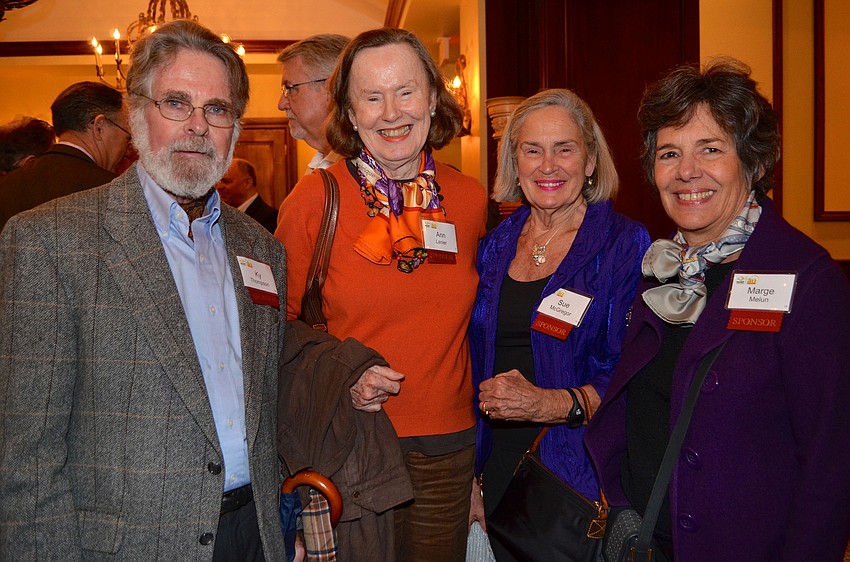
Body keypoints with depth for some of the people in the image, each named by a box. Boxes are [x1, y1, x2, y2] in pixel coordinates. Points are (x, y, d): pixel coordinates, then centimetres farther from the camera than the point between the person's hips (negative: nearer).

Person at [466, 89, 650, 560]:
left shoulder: (624, 246, -9)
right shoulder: (494, 248, 6)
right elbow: (477, 368, 10)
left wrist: (552, 405, -27)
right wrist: (469, 479, 7)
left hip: (586, 478, -4)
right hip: (501, 469, 4)